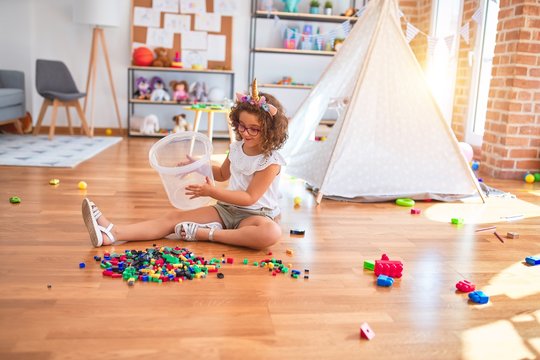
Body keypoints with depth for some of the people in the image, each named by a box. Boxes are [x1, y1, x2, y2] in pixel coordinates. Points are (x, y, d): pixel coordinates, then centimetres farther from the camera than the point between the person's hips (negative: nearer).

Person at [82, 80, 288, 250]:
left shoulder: (271, 162, -16)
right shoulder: (237, 147, 5)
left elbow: (250, 197, -19)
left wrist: (212, 192, -23)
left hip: (254, 214, -6)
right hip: (226, 208, 6)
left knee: (272, 233, -41)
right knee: (175, 217, -10)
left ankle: (204, 233, -33)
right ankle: (110, 233, -23)